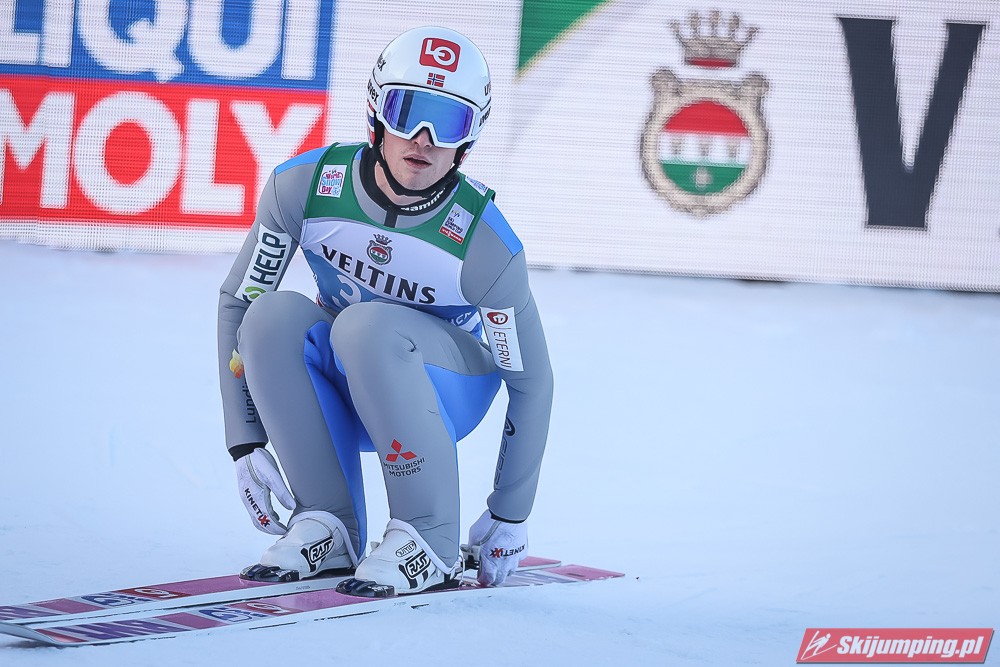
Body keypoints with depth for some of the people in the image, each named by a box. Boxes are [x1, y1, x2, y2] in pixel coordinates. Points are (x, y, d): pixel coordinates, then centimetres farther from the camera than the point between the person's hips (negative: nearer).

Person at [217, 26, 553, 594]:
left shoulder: (487, 248, -26)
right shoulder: (305, 186, -19)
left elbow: (531, 382, -13)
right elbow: (236, 301, -7)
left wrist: (510, 516, -7)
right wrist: (245, 443, -12)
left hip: (448, 392, -3)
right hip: (342, 392, 3)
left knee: (369, 325, -34)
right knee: (273, 314, -28)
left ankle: (430, 544, -23)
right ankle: (328, 528, -15)